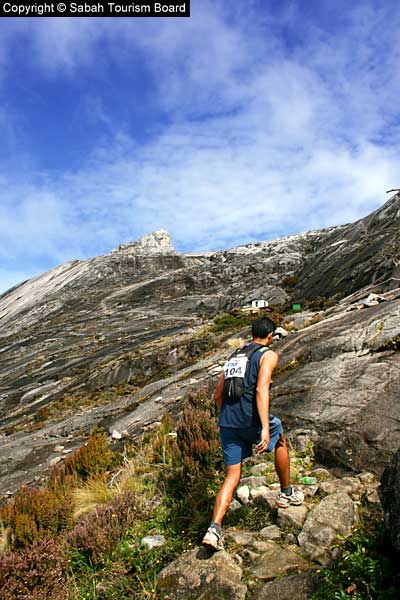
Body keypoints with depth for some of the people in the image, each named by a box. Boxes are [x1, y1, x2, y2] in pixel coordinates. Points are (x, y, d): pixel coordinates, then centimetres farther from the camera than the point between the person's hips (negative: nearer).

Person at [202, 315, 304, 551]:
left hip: (227, 423, 6)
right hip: (250, 419, -5)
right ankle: (287, 493, 38)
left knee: (232, 477, 10)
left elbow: (218, 395, 23)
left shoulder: (234, 356, 21)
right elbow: (261, 390, -17)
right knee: (281, 442, 26)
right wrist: (265, 428, -22)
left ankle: (214, 529, -2)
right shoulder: (269, 355, 0)